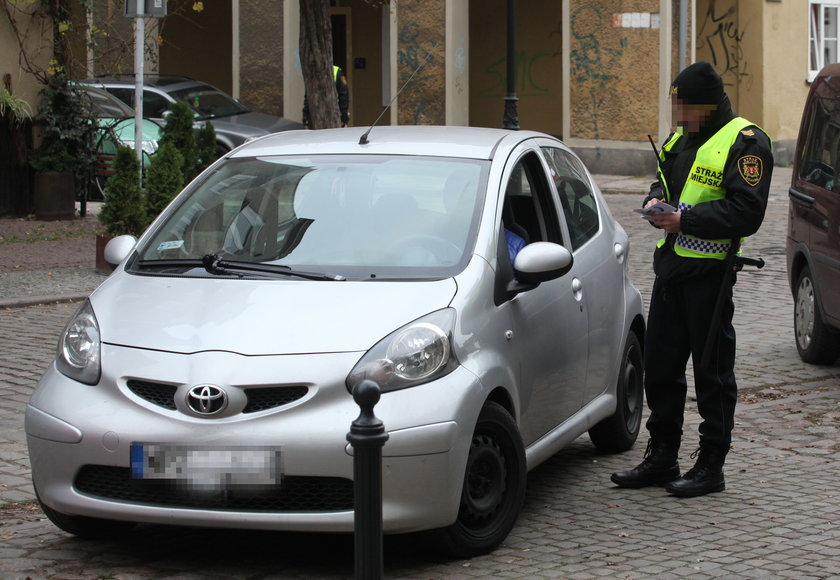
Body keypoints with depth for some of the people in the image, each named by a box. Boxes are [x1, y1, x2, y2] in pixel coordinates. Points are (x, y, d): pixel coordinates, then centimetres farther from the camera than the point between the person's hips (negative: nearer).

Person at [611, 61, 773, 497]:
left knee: (712, 371, 0)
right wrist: (656, 201, 4)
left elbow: (747, 212, -18)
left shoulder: (744, 142, -11)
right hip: (670, 266, 8)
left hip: (709, 271, -8)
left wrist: (686, 220, -21)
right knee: (659, 365, 12)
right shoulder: (682, 138, 15)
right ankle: (662, 458, 23)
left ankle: (711, 466, 8)